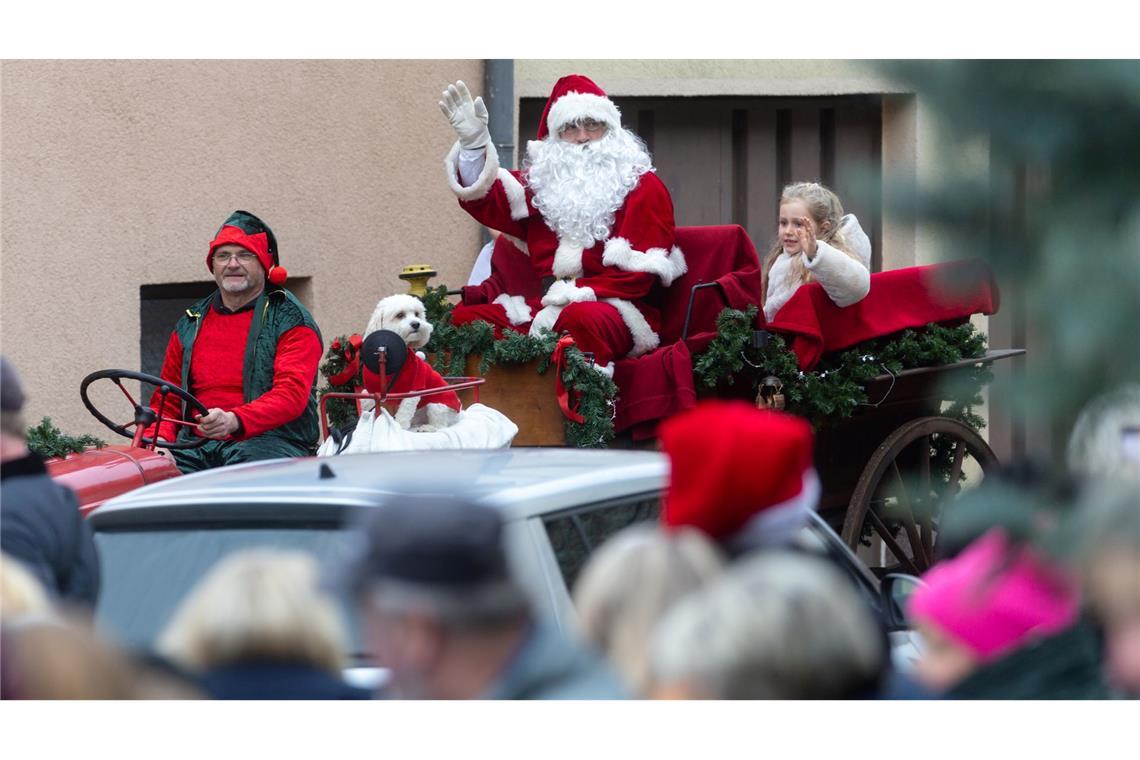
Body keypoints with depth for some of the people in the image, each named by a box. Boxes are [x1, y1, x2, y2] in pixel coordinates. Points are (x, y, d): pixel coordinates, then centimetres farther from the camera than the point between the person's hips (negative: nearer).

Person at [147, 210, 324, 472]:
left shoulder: (290, 321, 4)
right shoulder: (190, 325, 21)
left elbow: (292, 394, -11)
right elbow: (166, 399, 23)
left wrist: (235, 420, -28)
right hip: (198, 445, 4)